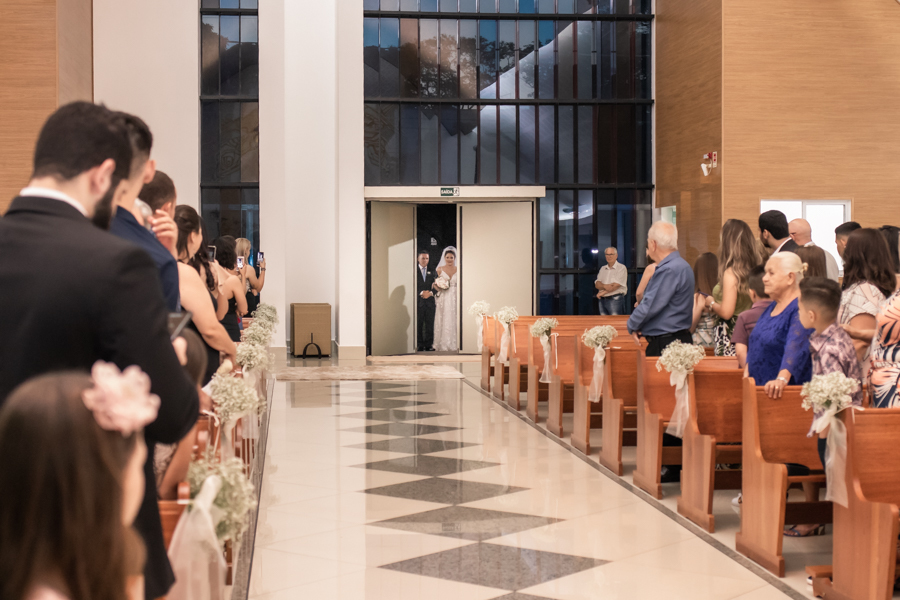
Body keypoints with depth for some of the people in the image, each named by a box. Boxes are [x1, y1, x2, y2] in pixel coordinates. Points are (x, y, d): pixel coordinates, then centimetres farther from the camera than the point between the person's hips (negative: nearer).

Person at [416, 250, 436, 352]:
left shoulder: (431, 271, 13)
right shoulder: (414, 270, 2)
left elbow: (435, 286, 9)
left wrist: (430, 293, -9)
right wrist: (421, 293, -15)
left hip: (430, 301, 3)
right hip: (418, 301, -3)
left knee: (430, 323, 1)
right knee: (418, 324, -2)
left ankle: (429, 345, 7)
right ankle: (420, 345, 4)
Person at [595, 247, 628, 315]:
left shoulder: (621, 268, -3)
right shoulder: (603, 269, 17)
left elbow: (616, 285, -12)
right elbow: (597, 284, 8)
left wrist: (603, 292, -6)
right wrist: (604, 286, -15)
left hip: (615, 299, -6)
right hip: (603, 300, 6)